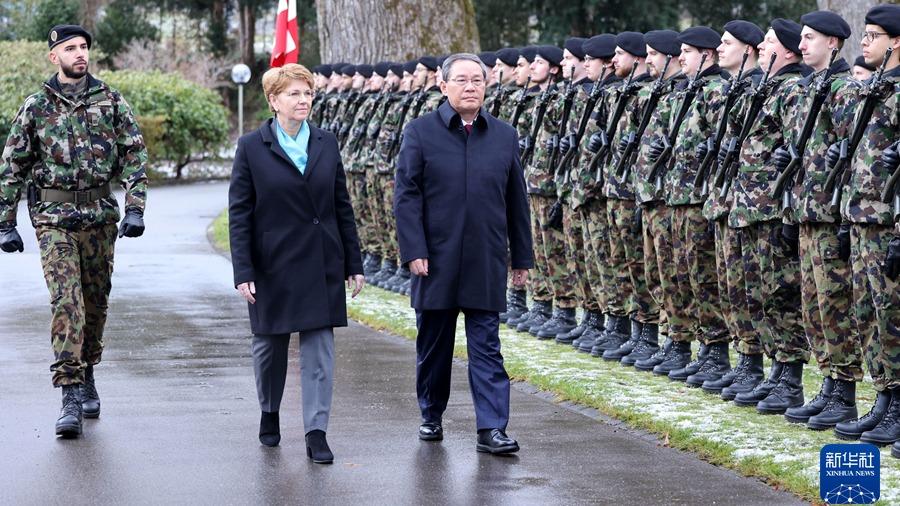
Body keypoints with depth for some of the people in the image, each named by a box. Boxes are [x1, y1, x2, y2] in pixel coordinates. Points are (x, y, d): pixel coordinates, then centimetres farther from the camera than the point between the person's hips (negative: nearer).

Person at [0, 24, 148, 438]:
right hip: (54, 218, -2)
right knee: (66, 303, -12)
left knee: (96, 303, 9)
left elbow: (135, 155, 4)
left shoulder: (111, 102, 5)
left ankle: (87, 376, 28)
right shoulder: (36, 107, 3)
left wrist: (135, 208, -7)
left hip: (100, 217, 2)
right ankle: (71, 395, -14)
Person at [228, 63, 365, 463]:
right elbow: (238, 214, -5)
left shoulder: (326, 144, 5)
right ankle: (269, 413, 35)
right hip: (272, 264, -2)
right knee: (269, 343, 12)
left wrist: (354, 262, 6)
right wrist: (242, 272, -10)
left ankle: (316, 433, -2)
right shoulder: (251, 147, -4)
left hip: (321, 264, 2)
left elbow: (342, 206, 9)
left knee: (319, 348, -3)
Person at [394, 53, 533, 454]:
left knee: (487, 347, -2)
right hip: (436, 260, -1)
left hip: (486, 263, 1)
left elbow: (516, 202, 11)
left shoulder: (504, 136, 7)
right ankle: (431, 416, 27)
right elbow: (406, 195, -5)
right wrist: (413, 251, -13)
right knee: (433, 344, 11)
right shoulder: (421, 132, -1)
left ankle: (492, 428, -4)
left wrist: (522, 257, 10)